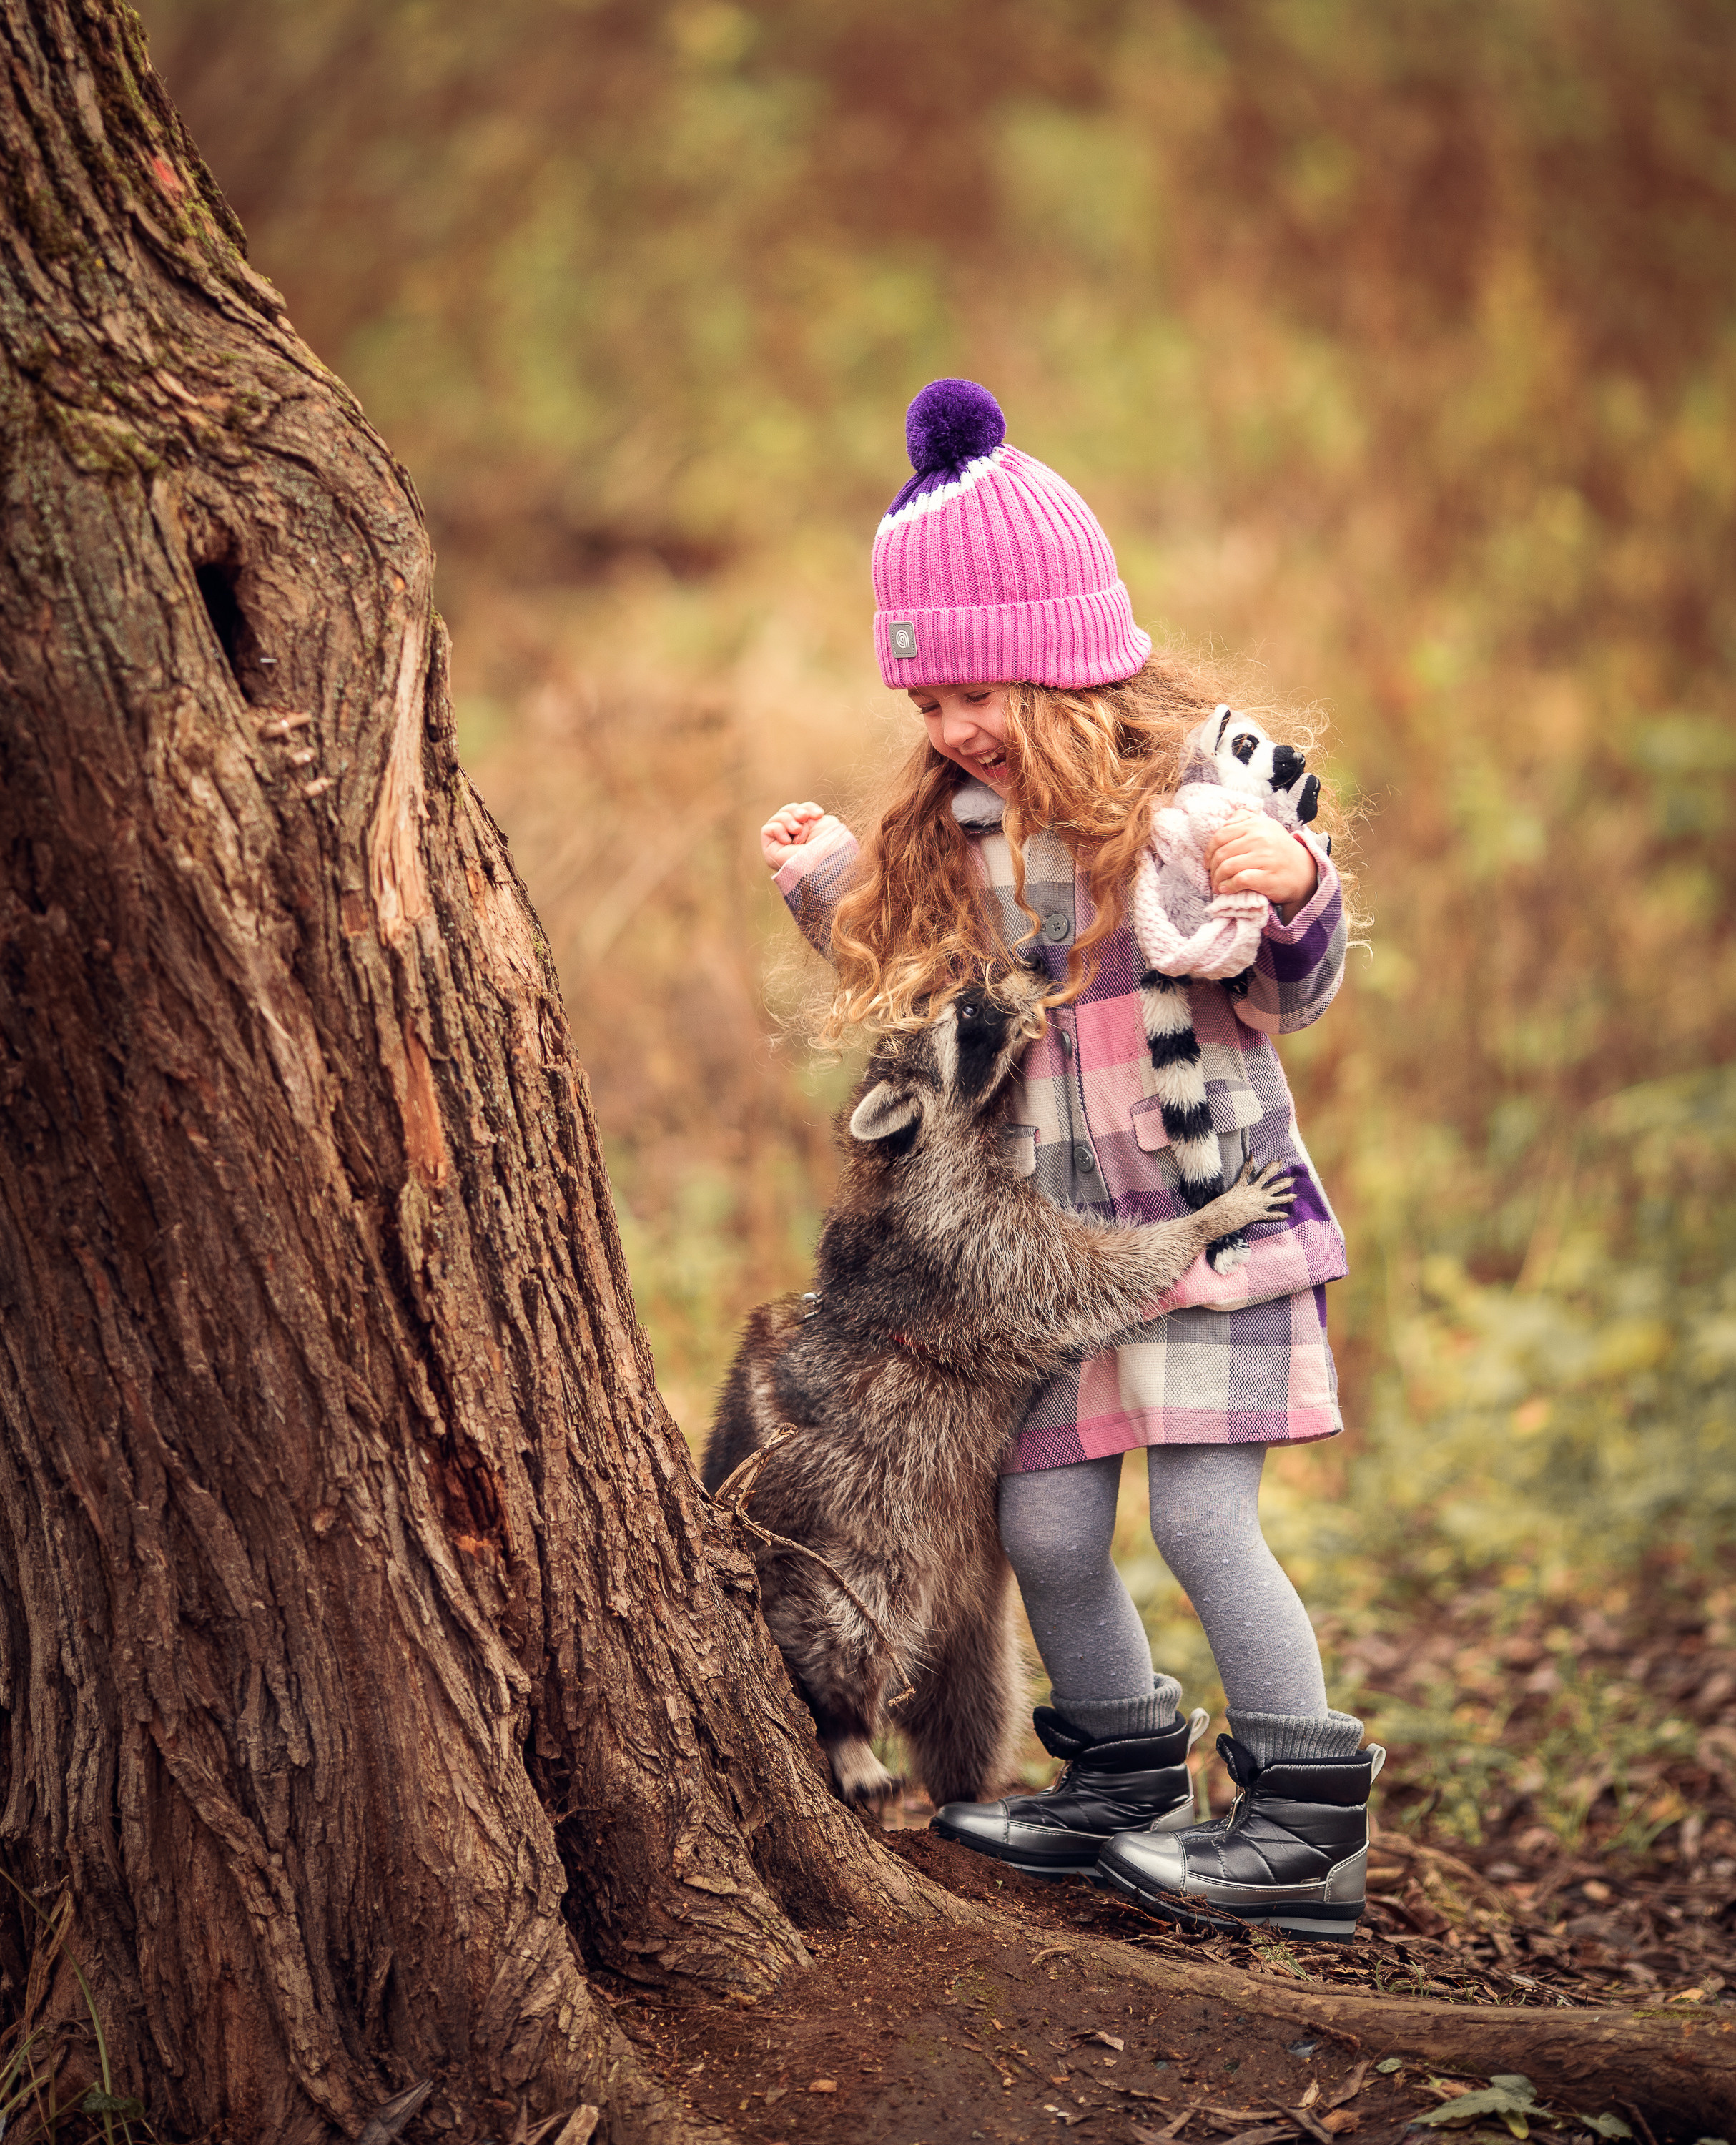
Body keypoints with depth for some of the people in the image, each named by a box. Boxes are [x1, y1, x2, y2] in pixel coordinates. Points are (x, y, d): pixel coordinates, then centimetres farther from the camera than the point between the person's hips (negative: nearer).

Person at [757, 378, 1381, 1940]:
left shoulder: (1194, 779, -8)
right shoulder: (955, 831, 9)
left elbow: (1293, 996, -4)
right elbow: (913, 1001, 22)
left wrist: (1297, 894, -25)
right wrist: (832, 886, 12)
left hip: (1213, 1208, -6)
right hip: (1057, 1230, 6)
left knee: (1203, 1514, -10)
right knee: (1047, 1528, 4)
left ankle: (1313, 1825, 0)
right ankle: (1128, 1781, 25)